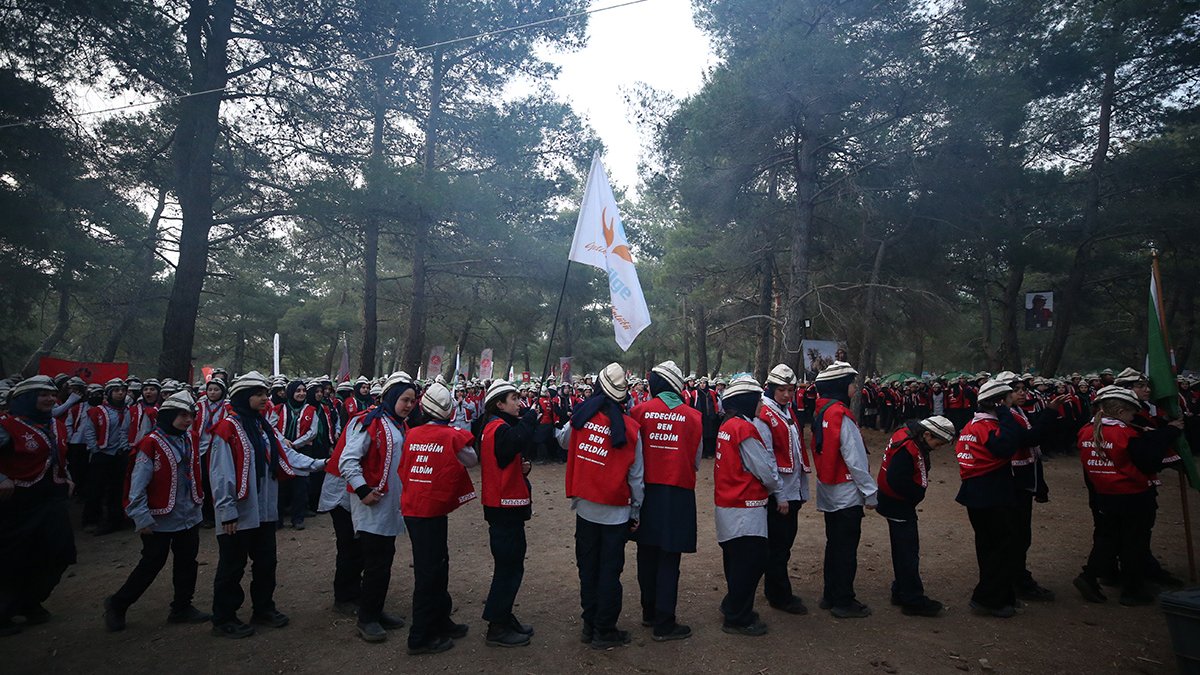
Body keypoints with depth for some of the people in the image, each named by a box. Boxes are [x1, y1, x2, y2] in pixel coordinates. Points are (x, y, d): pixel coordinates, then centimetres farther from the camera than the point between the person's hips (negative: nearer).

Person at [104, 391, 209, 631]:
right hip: (160, 519, -6)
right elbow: (138, 484, -16)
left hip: (189, 516, 6)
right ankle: (117, 605, 25)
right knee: (151, 565, 4)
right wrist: (142, 518, -17)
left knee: (187, 562, 12)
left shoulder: (190, 440, 4)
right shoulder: (151, 444, -16)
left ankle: (182, 608, 26)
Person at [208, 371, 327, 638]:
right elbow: (221, 475, -18)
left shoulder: (265, 428, 10)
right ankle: (223, 620, 21)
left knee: (266, 562, 17)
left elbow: (287, 456, 2)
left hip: (264, 511, 8)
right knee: (232, 567, 6)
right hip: (238, 515, -8)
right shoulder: (228, 428, -15)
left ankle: (264, 609, 33)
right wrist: (227, 512, -19)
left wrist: (319, 464, -11)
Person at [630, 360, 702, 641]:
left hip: (647, 490, 2)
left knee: (647, 553, 16)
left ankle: (649, 611, 31)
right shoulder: (693, 416, -4)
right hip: (678, 493, -1)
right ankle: (664, 623, 11)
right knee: (669, 559, 5)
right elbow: (696, 460, 6)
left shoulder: (640, 411, -5)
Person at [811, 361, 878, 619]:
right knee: (846, 548, 2)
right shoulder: (841, 415, -20)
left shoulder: (821, 411, 7)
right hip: (846, 493, -9)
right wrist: (870, 492, -13)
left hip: (829, 491, 9)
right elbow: (855, 458, -21)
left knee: (834, 544, 17)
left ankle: (831, 596, 27)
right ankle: (843, 602, 12)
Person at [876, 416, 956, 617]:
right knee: (908, 552, -3)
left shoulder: (910, 438, 5)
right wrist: (917, 494, -15)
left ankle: (901, 592, 29)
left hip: (898, 504, 10)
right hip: (898, 505, -10)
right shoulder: (907, 449, -26)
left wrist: (916, 492, 4)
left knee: (904, 550, 18)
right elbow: (896, 479, -30)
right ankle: (913, 600, 5)